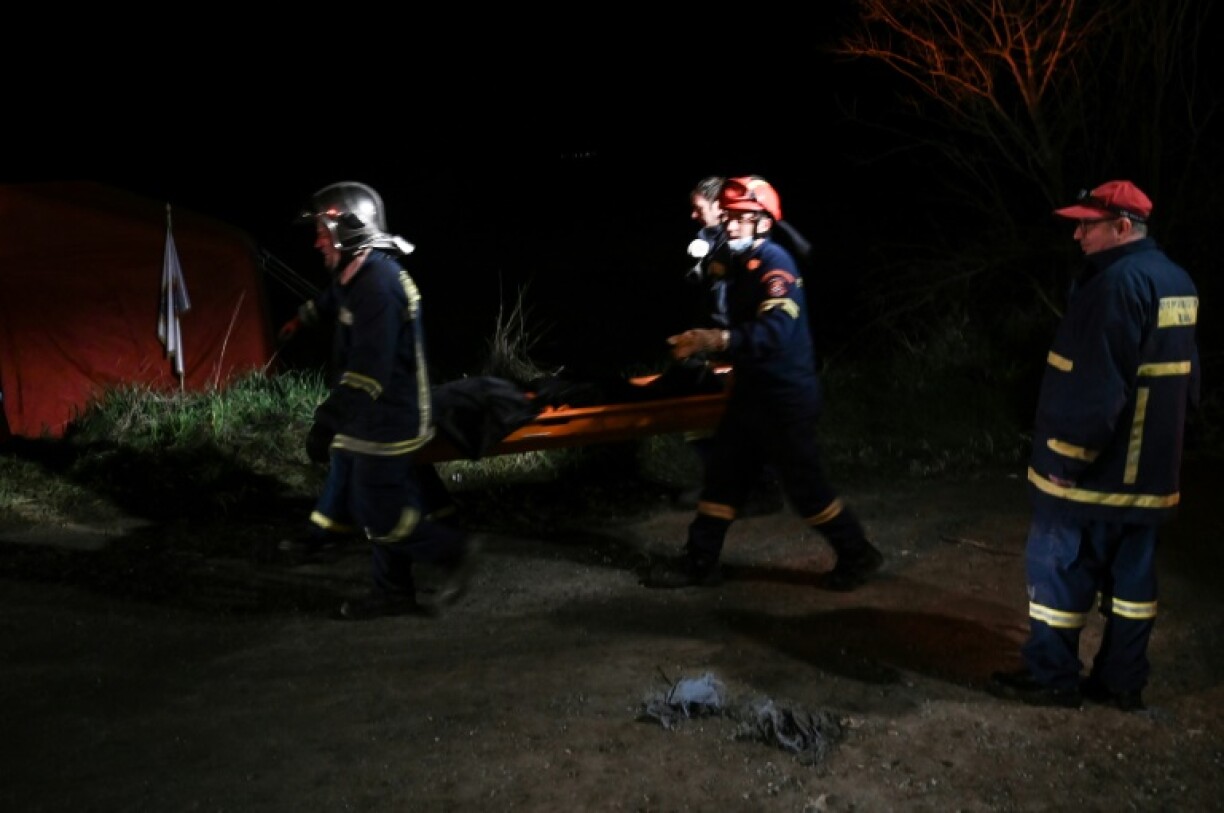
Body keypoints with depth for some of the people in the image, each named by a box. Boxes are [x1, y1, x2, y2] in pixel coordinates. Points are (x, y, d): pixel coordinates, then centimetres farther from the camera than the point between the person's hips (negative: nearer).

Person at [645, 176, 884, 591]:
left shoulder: (773, 263, -20)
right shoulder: (738, 262, 9)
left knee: (804, 484, 0)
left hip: (786, 397, -9)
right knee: (724, 474, 9)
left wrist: (720, 340, -43)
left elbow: (775, 330, -34)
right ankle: (700, 561, 17)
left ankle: (857, 554, 17)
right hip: (752, 392, 9)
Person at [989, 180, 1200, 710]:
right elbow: (1183, 380, 17)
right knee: (1131, 575, 13)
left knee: (1059, 567, 2)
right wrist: (1158, 440, 22)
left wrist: (1067, 456, -18)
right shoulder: (1176, 281, 11)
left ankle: (1051, 676, 11)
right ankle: (1121, 680, 22)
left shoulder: (1119, 283, -20)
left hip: (1096, 468, -9)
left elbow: (1098, 387, -24)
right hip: (1146, 469, 9)